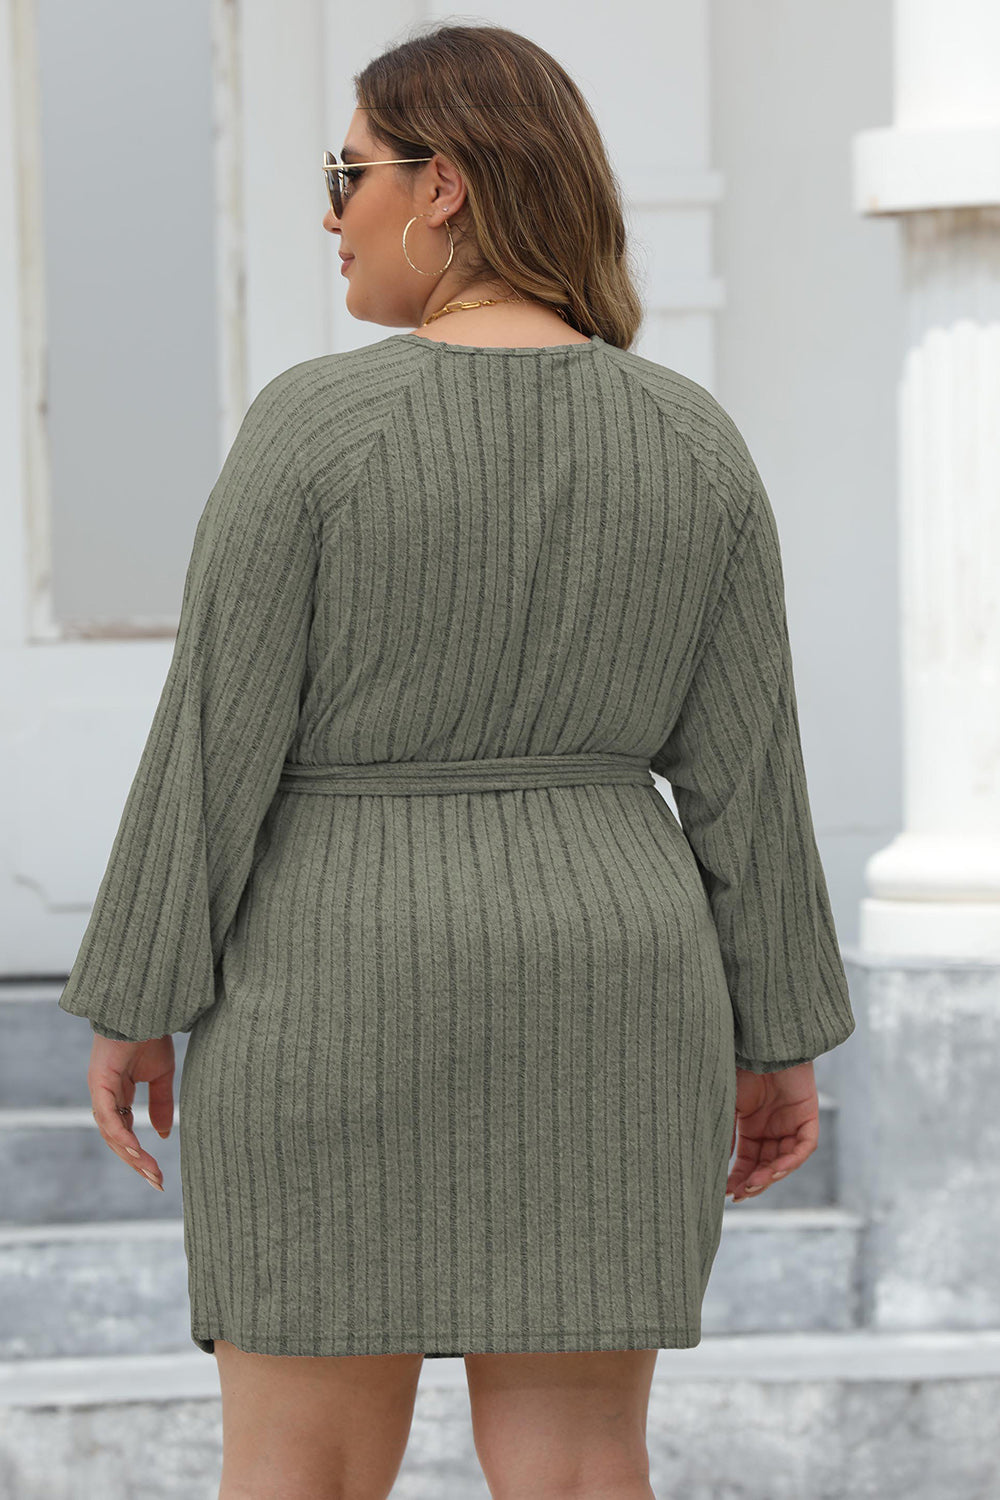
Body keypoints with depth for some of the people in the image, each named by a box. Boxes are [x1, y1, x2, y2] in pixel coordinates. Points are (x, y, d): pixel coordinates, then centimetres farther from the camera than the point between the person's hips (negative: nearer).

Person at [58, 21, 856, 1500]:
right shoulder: (694, 443, 0)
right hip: (591, 1011, 3)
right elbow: (746, 769, 1)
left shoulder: (316, 423, -11)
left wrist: (135, 1008, -2)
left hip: (342, 1014, -3)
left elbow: (214, 738, -11)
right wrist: (778, 1044, 8)